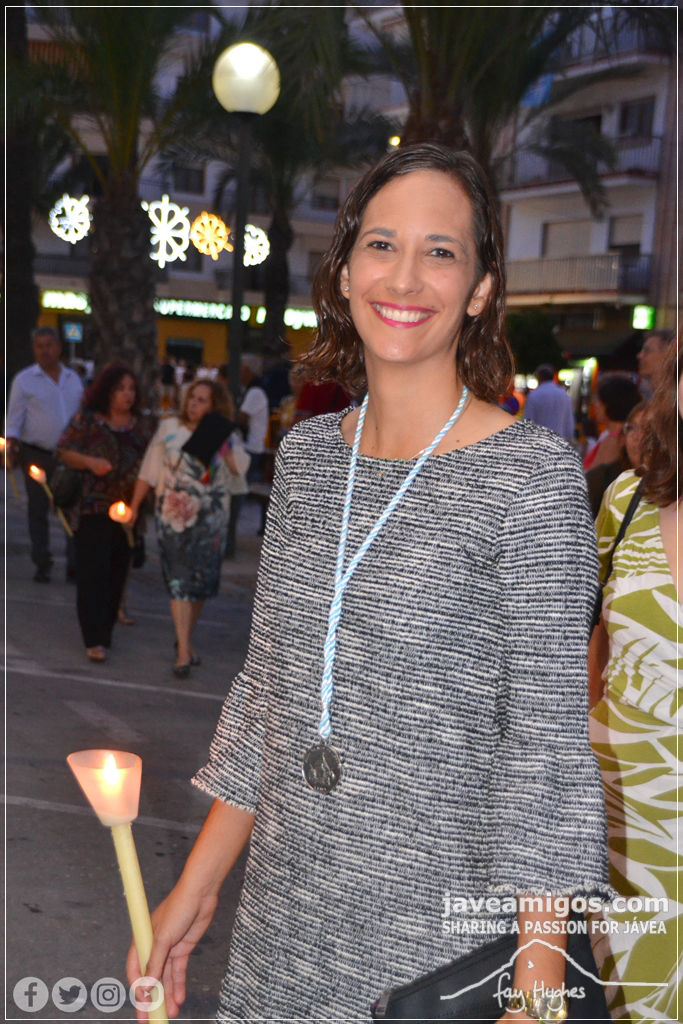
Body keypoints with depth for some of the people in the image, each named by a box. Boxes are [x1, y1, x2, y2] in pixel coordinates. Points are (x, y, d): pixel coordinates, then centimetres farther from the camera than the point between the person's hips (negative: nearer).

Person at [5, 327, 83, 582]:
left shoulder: (74, 379, 12)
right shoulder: (24, 380, 1)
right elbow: (14, 417, -1)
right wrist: (10, 446, -14)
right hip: (37, 455, -2)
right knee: (38, 511, 4)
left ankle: (74, 565, 6)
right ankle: (42, 566, 13)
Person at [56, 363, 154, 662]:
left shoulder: (144, 426, 11)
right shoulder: (86, 420, 1)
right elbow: (62, 451, -1)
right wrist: (90, 462, -17)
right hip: (92, 510, -3)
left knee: (116, 573, 7)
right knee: (93, 572, -7)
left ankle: (104, 633, 21)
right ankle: (94, 640, -6)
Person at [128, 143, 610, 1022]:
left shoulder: (532, 473, -14)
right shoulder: (305, 454, 2)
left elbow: (548, 741, -14)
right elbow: (268, 684, 8)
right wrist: (197, 887, 7)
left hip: (444, 928, -4)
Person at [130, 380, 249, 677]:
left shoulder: (226, 438, 5)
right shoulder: (170, 428, 4)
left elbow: (240, 468, -13)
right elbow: (149, 471, 6)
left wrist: (221, 444, -17)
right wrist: (134, 506, 2)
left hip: (210, 521, 2)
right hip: (174, 516, -1)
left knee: (202, 581, 6)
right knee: (179, 580, -6)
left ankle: (185, 639, 27)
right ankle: (184, 651, -5)